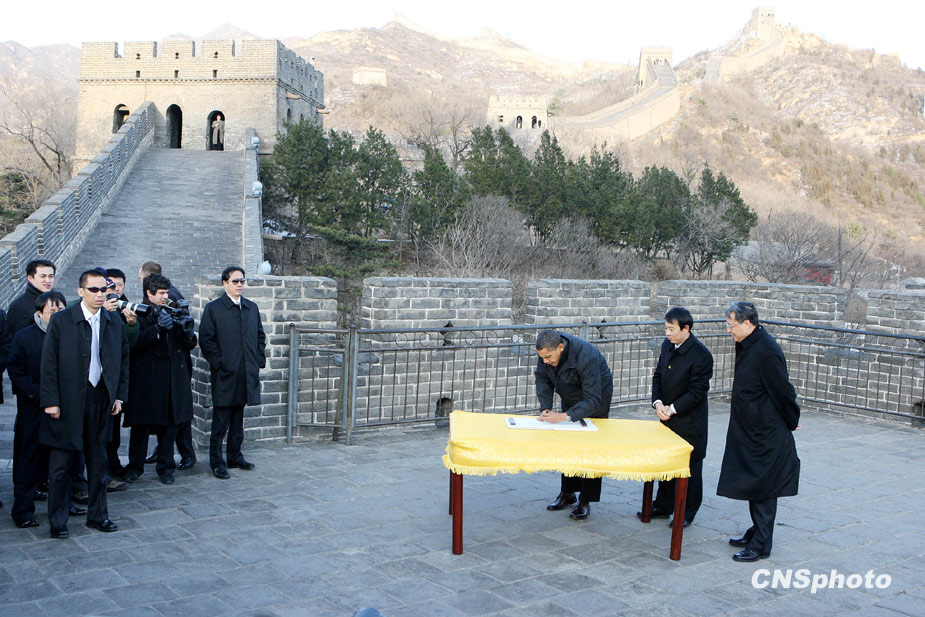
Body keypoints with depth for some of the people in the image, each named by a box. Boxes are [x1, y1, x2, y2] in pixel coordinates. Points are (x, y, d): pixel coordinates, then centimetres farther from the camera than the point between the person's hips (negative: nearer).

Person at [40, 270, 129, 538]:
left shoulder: (114, 322, 6)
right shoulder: (61, 321, -6)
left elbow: (123, 360, 12)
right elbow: (49, 363, -7)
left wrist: (119, 396, 6)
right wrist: (50, 401, -11)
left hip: (101, 401, 4)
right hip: (68, 402, -3)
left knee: (98, 462, 12)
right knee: (61, 464, 4)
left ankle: (97, 515, 25)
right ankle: (57, 521, 17)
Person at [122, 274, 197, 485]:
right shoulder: (137, 314, -2)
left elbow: (189, 344, 12)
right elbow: (134, 343, -17)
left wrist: (188, 334, -11)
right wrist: (158, 328, -24)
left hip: (173, 379, 4)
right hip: (146, 379, -4)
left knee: (169, 424, 9)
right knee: (142, 426, 3)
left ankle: (165, 467, 18)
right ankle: (135, 466, 17)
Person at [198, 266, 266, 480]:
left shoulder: (252, 308, 13)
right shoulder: (213, 308, -3)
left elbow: (260, 336, 18)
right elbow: (206, 340, -6)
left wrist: (259, 360, 7)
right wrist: (219, 363, -12)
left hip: (247, 374, 5)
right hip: (225, 374, -5)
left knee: (238, 419, 14)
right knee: (221, 420, -1)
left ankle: (235, 456, 24)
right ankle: (217, 462, 7)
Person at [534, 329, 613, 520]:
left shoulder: (586, 356, -41)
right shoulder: (547, 351, -23)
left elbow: (593, 400, -39)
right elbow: (542, 378, -7)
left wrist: (564, 416, -47)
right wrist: (545, 408, -21)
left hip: (595, 399, -6)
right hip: (570, 399, 6)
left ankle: (585, 501, 0)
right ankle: (567, 493, 21)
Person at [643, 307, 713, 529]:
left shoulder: (701, 355, -20)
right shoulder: (668, 344, 2)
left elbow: (697, 392, -19)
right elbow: (658, 375, 9)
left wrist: (673, 408, -18)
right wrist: (657, 402, -5)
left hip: (689, 422, -7)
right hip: (668, 418, 7)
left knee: (690, 466, 6)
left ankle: (687, 512, 20)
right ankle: (663, 506, 31)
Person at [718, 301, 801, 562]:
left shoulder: (767, 351, -24)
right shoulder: (746, 345, 6)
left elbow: (782, 391, -18)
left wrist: (791, 423, -5)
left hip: (766, 435, -9)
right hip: (750, 431, 9)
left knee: (763, 488, 0)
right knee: (754, 484, 19)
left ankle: (760, 545, 9)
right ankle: (756, 533, 33)